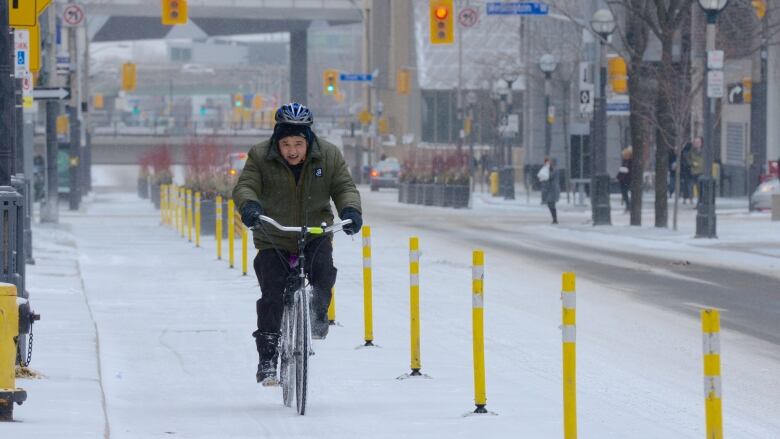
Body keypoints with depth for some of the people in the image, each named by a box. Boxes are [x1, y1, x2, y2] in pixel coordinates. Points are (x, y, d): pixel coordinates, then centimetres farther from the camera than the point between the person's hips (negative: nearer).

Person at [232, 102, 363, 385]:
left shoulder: (328, 156, -4)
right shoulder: (260, 157, -8)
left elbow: (344, 187, -7)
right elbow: (245, 186, -16)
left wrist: (350, 210, -29)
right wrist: (249, 205, -40)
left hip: (315, 235, 1)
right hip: (273, 240, -1)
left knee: (324, 271, -29)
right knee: (272, 297, -12)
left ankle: (318, 316, -2)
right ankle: (267, 360, -4)